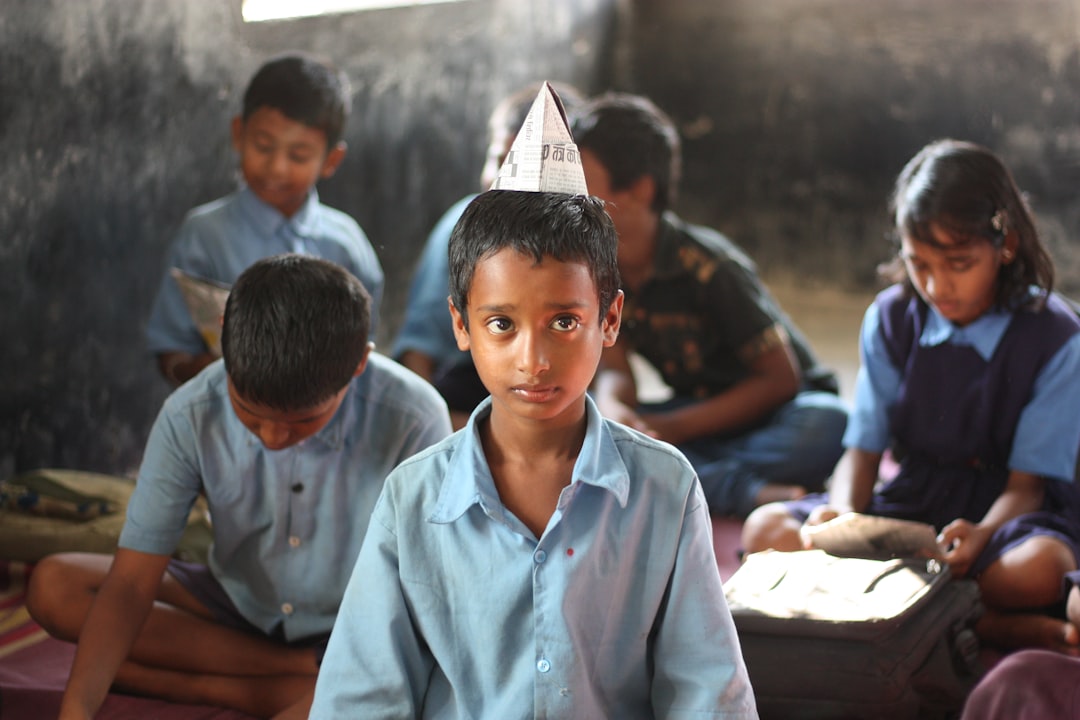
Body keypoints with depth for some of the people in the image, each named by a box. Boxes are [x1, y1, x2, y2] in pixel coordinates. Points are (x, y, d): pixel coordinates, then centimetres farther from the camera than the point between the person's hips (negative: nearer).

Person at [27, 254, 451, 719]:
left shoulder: (413, 423, -26)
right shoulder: (191, 416, -19)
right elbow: (131, 583, -20)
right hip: (238, 606, 4)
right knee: (54, 587, -16)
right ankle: (304, 671, -13)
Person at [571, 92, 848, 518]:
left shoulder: (708, 266, -21)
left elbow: (780, 379, -17)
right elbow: (613, 370, -8)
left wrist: (675, 428, -22)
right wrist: (612, 408, -33)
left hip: (776, 414, -5)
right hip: (698, 414, 5)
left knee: (828, 425, -38)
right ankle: (746, 491, -32)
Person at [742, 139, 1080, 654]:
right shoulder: (891, 318, 2)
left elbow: (1027, 483, -10)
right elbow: (864, 449, 1)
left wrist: (982, 534, -33)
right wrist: (844, 514, -22)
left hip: (1006, 509, -4)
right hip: (910, 500, 5)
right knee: (765, 529, -22)